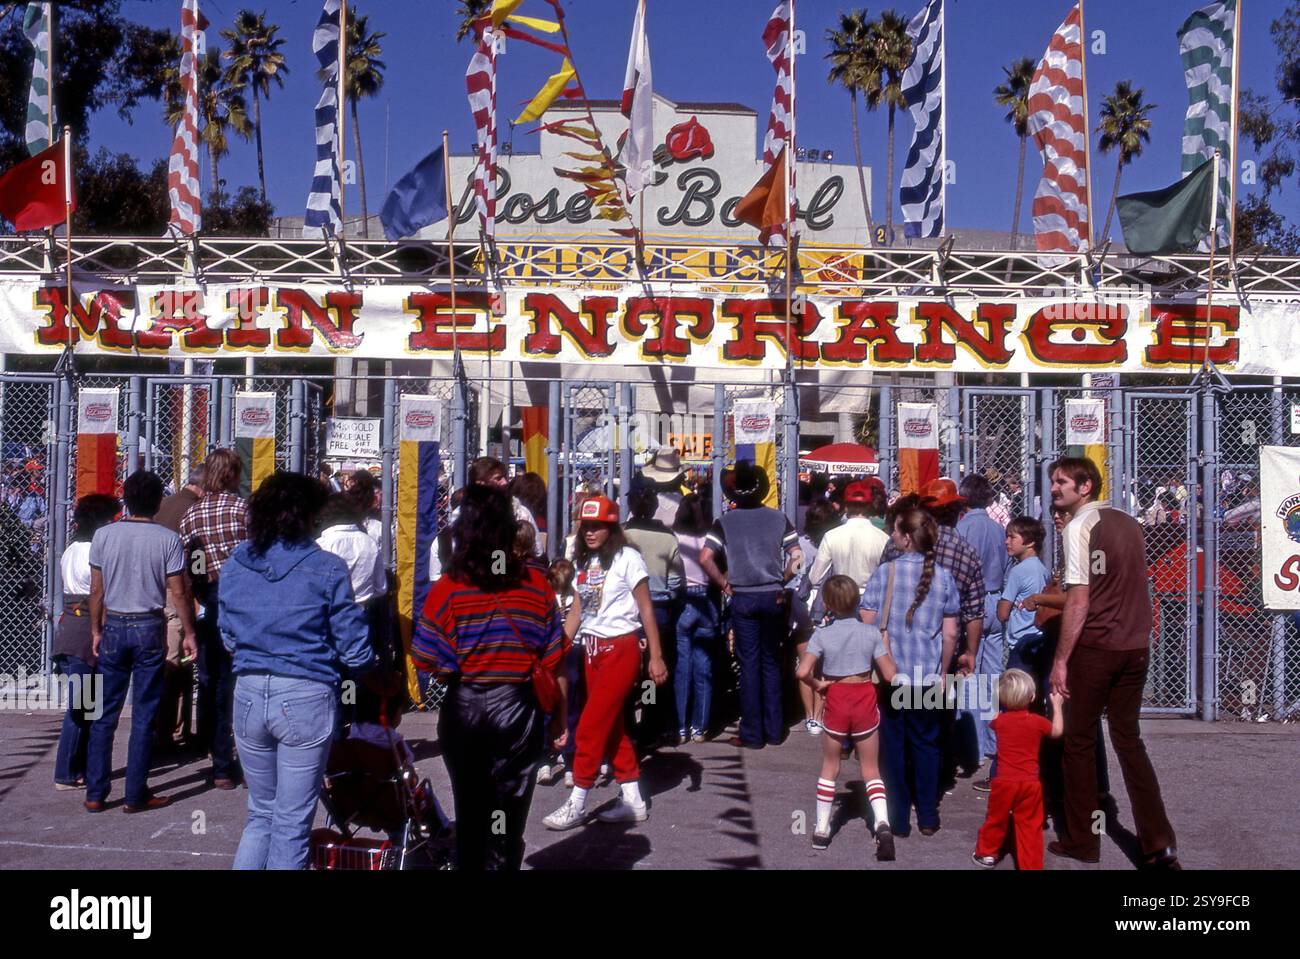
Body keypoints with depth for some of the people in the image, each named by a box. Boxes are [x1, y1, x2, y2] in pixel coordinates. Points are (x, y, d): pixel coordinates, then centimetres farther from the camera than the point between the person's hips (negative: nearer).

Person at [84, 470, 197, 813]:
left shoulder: (104, 535, -1)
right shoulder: (168, 540, -8)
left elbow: (96, 590, 2)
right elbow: (177, 592, -7)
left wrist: (96, 630, 13)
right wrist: (188, 633, 3)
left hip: (114, 627, 2)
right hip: (150, 629, -2)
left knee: (104, 714, 11)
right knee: (144, 717, 4)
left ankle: (95, 794, 14)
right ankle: (136, 795, 9)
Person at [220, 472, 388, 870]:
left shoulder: (234, 564, 4)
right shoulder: (327, 569, -9)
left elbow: (227, 639, 13)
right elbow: (353, 647, -7)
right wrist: (383, 686, 10)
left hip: (249, 693, 5)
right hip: (305, 698, -4)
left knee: (260, 814, 20)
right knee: (292, 823, 6)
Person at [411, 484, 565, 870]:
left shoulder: (447, 589, -10)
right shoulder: (536, 584, -6)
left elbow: (429, 662, -12)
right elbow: (554, 662, -4)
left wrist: (458, 673, 10)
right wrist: (559, 717, 7)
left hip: (463, 708, 0)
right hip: (519, 708, 0)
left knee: (470, 810, 19)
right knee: (508, 816, 8)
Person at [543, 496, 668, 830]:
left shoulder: (627, 558, -10)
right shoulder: (585, 562, 10)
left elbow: (646, 609, -10)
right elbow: (578, 608, 13)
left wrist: (656, 657, -12)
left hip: (620, 651, -7)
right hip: (593, 652, 7)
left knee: (590, 728, -6)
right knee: (612, 728, 11)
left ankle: (577, 805, 3)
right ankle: (633, 802, 20)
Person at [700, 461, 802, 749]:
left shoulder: (725, 522, -3)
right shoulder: (778, 518, 2)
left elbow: (705, 558, -13)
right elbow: (797, 556, -3)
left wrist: (723, 583, -2)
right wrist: (782, 581, 8)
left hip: (742, 598, -2)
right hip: (772, 596, 2)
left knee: (749, 665, 4)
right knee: (771, 663, 12)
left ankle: (752, 734, 8)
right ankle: (774, 730, 17)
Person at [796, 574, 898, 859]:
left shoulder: (822, 634, -11)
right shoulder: (871, 632, -8)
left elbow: (802, 672, -21)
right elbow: (890, 675, -8)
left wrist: (817, 685, -1)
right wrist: (885, 644, 6)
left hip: (836, 702, 0)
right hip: (865, 701, 1)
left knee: (830, 766, 18)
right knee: (871, 769, 11)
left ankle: (822, 829, 22)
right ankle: (882, 823, -9)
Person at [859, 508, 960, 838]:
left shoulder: (883, 573, -10)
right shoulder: (944, 577, -3)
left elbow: (867, 625, -8)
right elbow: (950, 634, 0)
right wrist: (942, 672, 13)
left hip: (888, 674, -2)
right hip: (928, 677, 2)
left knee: (892, 744, 9)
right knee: (926, 743, 14)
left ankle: (898, 819, 15)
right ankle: (927, 817, 21)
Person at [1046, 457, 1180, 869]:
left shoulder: (1080, 526, -10)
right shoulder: (1129, 523, 12)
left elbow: (1079, 602, -15)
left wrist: (1060, 660, -11)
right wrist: (1051, 602, 24)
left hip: (1095, 648, -7)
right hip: (1136, 648, 7)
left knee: (1080, 741, 6)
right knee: (1129, 739, 13)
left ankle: (1081, 842, 13)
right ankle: (1159, 844, 8)